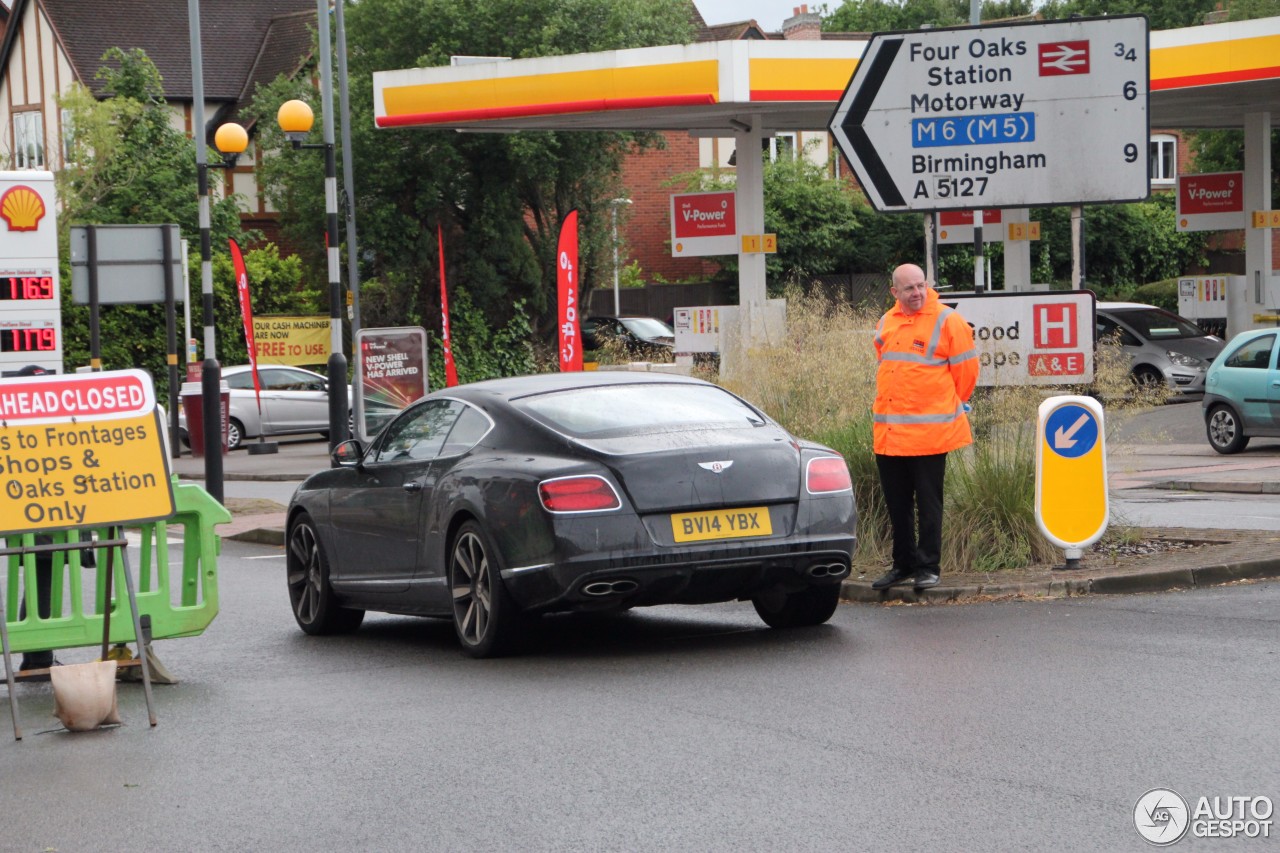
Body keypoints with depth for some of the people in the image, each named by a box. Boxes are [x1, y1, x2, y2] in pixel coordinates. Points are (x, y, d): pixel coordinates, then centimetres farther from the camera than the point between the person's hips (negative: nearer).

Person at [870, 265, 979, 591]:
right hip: (888, 432, 6)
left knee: (928, 503, -2)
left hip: (929, 433, -6)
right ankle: (903, 564, 22)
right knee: (897, 503, 12)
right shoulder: (887, 323, 12)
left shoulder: (947, 321, -6)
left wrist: (950, 406, 7)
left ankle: (928, 567, 5)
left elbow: (966, 369, -1)